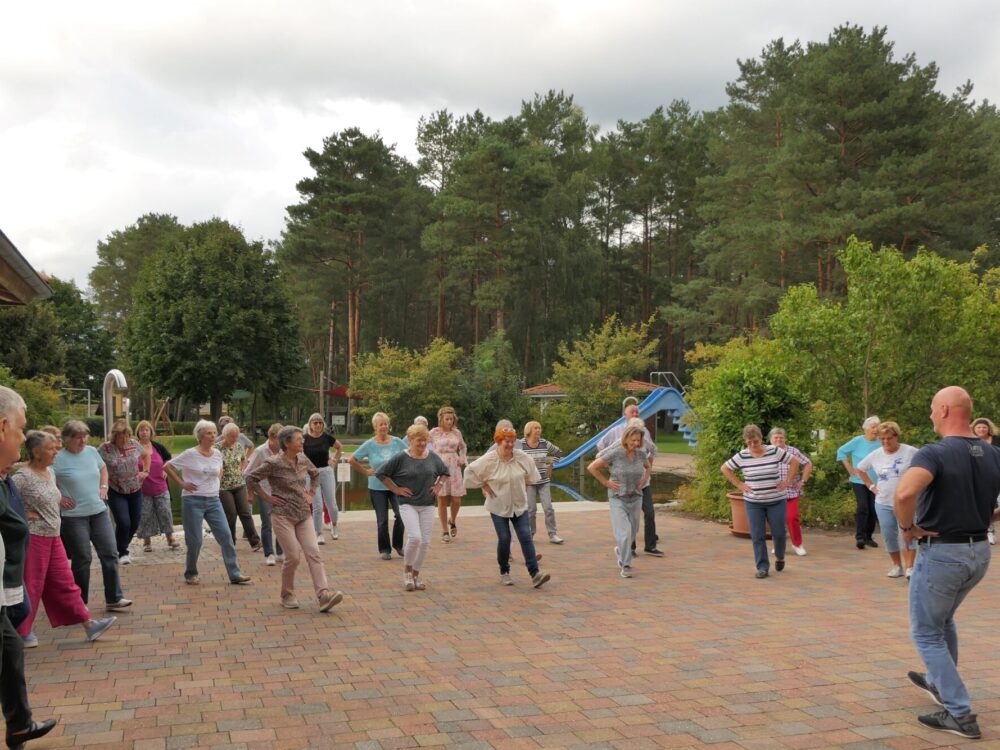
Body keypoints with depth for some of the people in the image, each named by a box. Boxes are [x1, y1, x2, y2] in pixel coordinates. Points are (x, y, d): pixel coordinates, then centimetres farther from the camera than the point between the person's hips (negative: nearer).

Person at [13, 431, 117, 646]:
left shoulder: (50, 473, 10)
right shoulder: (23, 476, -16)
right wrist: (21, 515, -16)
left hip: (53, 537, 8)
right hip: (34, 538, -8)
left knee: (64, 583, 10)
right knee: (31, 586, 3)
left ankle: (89, 625, 11)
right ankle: (22, 632, 18)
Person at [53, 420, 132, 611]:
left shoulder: (92, 451, 4)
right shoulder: (58, 459, -13)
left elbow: (103, 468, 23)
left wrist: (103, 487, 9)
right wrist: (59, 498, -13)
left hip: (99, 512, 5)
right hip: (74, 516, -5)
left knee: (110, 553, 3)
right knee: (82, 559, 3)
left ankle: (114, 599, 11)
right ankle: (80, 603, 19)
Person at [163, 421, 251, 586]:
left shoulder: (217, 453, 5)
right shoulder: (190, 454, -10)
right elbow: (167, 467, -6)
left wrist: (217, 482, 11)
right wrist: (182, 483, -9)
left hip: (213, 500, 5)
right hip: (193, 501, -4)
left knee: (225, 536, -3)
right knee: (195, 540, 1)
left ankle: (235, 574, 0)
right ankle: (191, 574, 22)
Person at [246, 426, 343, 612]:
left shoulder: (303, 460, 6)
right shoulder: (273, 463, -11)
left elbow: (315, 474, 25)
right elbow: (251, 478, -6)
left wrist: (311, 494, 14)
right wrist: (267, 497, -7)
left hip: (304, 514, 5)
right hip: (283, 515, -5)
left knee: (314, 553, -7)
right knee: (293, 556, -7)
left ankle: (324, 595, -13)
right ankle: (287, 595, 15)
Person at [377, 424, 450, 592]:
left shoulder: (433, 457, 4)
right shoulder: (401, 458, -8)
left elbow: (445, 472, 23)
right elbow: (381, 473, -2)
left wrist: (439, 485, 8)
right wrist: (395, 489, -5)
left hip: (427, 505, 4)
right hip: (408, 504, -4)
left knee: (425, 541, 2)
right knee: (414, 537, -19)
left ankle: (416, 574, 20)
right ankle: (407, 570, 5)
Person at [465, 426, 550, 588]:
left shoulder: (522, 458, -7)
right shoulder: (488, 460, -15)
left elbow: (531, 476, 13)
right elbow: (470, 472, -5)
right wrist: (484, 485, -3)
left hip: (520, 506, 2)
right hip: (499, 507, -2)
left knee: (526, 537, -6)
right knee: (504, 539, -1)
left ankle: (535, 574, -10)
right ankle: (504, 572, 20)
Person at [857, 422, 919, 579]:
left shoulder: (910, 452, -11)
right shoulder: (875, 455, 1)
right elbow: (861, 468, 17)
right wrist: (871, 486, 9)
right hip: (883, 503, 4)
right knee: (889, 536, 8)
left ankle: (909, 567, -8)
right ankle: (897, 565, 22)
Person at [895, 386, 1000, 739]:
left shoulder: (934, 453, -21)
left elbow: (905, 493, -39)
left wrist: (908, 527, -21)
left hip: (940, 553, -7)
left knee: (927, 633, 9)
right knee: (944, 619, 30)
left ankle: (960, 714, 5)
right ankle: (938, 683, 46)